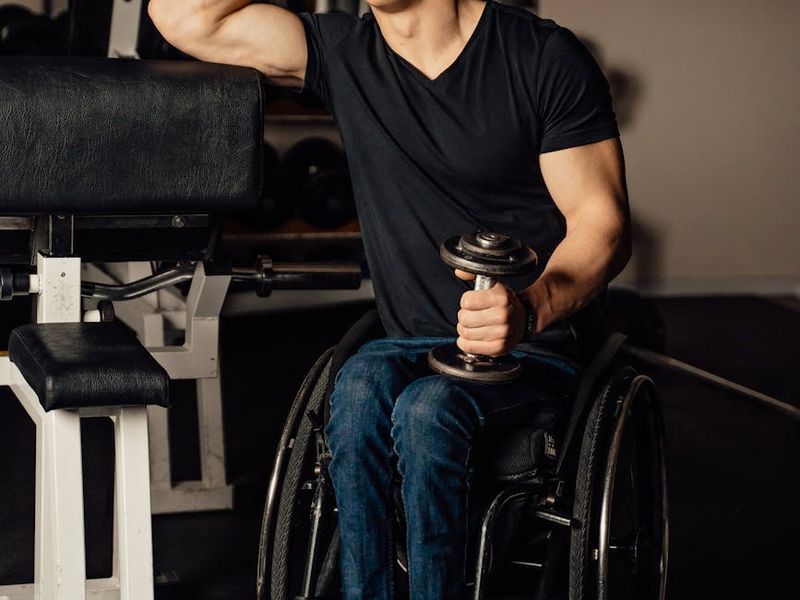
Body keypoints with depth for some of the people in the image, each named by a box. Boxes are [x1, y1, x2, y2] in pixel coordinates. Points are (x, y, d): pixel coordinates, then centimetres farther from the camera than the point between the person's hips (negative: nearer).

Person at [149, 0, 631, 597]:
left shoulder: (548, 58, -8)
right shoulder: (342, 53, 4)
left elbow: (605, 221, -11)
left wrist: (530, 307, -32)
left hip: (536, 346, -3)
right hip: (411, 344, 3)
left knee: (425, 408, -33)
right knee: (361, 384, -30)